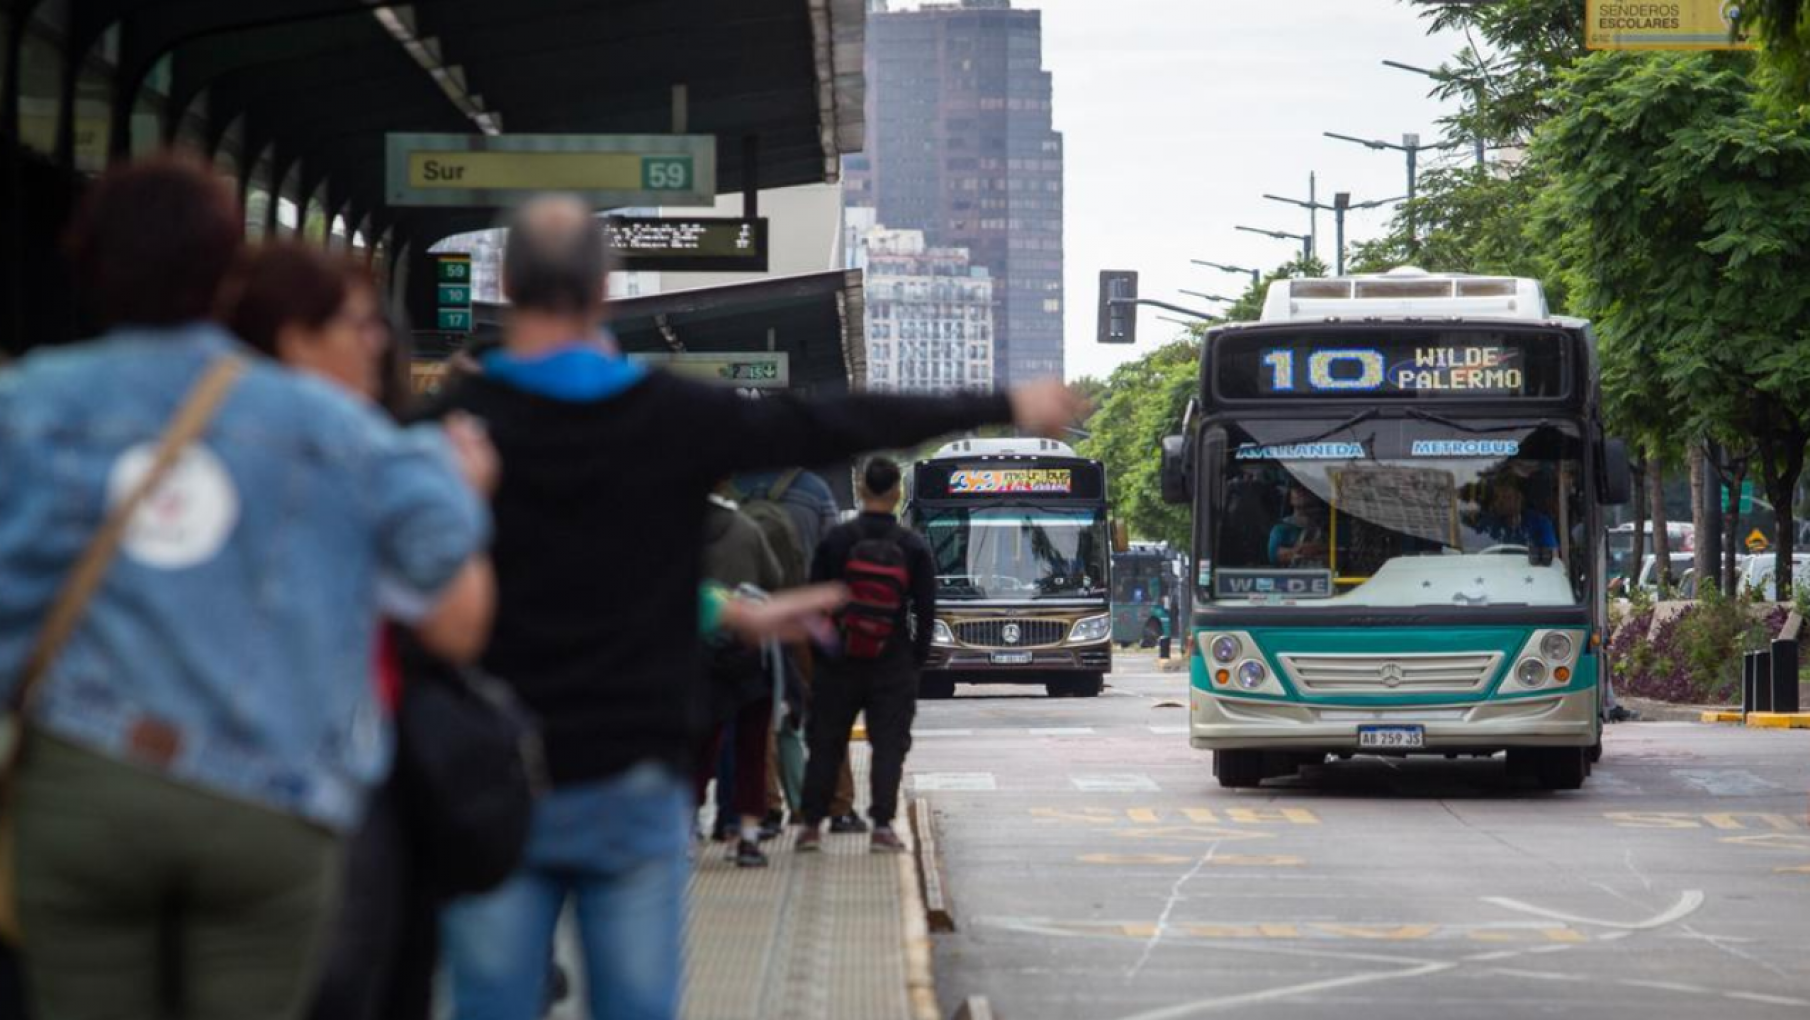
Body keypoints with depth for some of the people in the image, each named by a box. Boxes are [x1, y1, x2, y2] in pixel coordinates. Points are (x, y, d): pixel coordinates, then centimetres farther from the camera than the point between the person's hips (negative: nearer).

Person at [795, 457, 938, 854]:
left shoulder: (835, 541, -4)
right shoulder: (913, 546, -4)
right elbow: (926, 609, -1)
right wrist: (917, 658, 10)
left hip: (840, 659, 1)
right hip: (894, 664, -1)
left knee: (826, 744, 9)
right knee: (890, 744, 3)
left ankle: (811, 824, 8)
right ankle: (882, 825, -6)